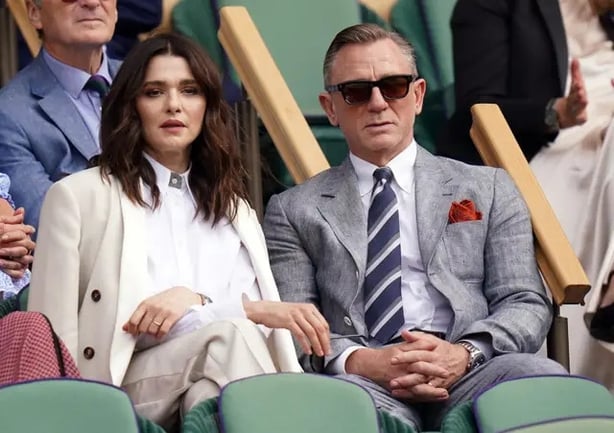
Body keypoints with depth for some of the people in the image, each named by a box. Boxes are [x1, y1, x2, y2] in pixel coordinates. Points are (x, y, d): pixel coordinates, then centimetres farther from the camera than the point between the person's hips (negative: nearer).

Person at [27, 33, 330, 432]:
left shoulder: (236, 210, 25)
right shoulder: (78, 196, 10)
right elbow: (54, 343, 2)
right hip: (125, 392, -3)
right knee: (228, 335, -33)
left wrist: (192, 301, -10)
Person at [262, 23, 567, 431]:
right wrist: (356, 361, -14)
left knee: (540, 375, -33)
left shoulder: (487, 190, 22)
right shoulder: (293, 211, 20)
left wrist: (466, 353, -10)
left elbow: (526, 304, 13)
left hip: (471, 374, 2)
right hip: (365, 381, -2)